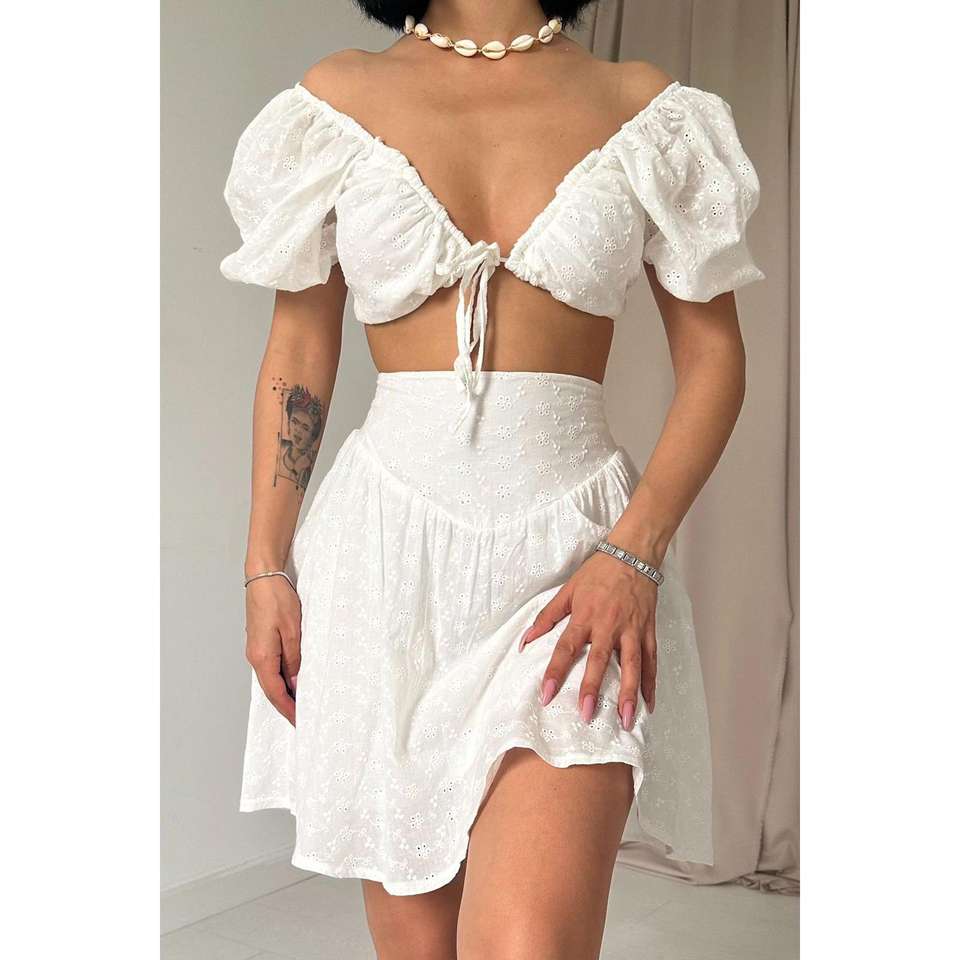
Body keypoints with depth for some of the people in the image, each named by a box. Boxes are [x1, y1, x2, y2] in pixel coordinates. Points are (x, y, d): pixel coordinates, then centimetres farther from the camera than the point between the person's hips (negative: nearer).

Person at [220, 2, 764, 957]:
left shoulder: (646, 110, 6)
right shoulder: (340, 97, 8)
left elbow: (712, 357, 5)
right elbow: (299, 351, 10)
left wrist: (634, 554, -8)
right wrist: (266, 566, 4)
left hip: (571, 555, -1)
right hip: (387, 548, 2)